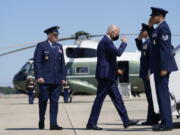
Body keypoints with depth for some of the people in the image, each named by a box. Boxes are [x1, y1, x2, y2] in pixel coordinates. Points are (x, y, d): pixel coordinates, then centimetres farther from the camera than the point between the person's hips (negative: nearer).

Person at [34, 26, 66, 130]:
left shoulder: (59, 47, 15)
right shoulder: (41, 46, 0)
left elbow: (62, 63, 15)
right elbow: (37, 62, -6)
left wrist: (63, 77, 8)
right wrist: (39, 76, -14)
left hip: (57, 80, 4)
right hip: (45, 79, -4)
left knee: (55, 101, 0)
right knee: (43, 101, 1)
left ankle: (53, 124, -1)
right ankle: (41, 121, 18)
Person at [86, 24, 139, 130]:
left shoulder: (106, 41, 17)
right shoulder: (106, 41, -15)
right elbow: (118, 52, -25)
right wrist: (124, 43, -10)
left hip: (109, 76, 11)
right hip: (105, 75, -11)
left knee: (117, 99, 10)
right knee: (99, 99, -7)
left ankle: (126, 121, 13)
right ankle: (91, 124, -3)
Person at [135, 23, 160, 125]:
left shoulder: (151, 42, -15)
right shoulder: (145, 42, 15)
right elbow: (140, 48, 36)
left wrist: (150, 72, -24)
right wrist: (139, 39, 19)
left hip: (149, 74, -10)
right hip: (145, 73, 10)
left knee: (151, 97, -7)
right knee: (150, 96, 13)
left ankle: (152, 119, -4)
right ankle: (154, 118, 19)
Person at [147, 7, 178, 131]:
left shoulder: (163, 28, -14)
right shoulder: (159, 28, 16)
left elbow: (165, 49, -20)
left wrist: (164, 68, -23)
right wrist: (150, 26, 12)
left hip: (162, 66, -10)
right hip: (159, 66, 10)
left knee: (162, 93, -9)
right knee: (162, 93, 11)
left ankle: (167, 123, -8)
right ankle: (166, 122, 15)